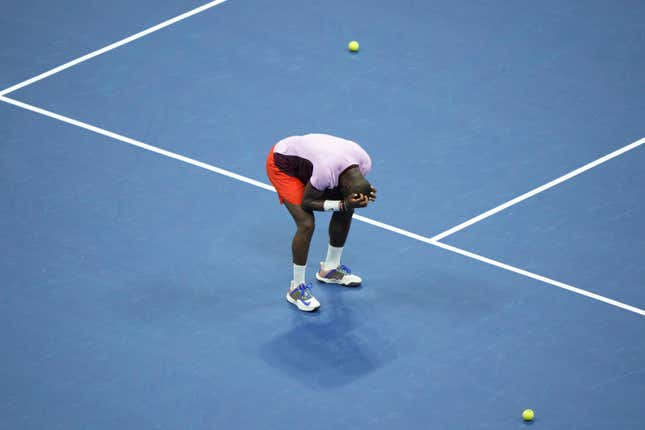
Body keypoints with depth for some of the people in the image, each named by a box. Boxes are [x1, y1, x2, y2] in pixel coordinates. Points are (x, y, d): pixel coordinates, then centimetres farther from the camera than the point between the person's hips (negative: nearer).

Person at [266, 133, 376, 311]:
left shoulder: (365, 163, -21)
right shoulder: (326, 171, -41)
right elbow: (307, 202, -25)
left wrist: (365, 196, -25)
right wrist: (342, 204, -35)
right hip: (282, 164, -7)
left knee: (346, 211, 4)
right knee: (306, 223, -20)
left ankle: (330, 269, 27)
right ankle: (297, 288, -5)